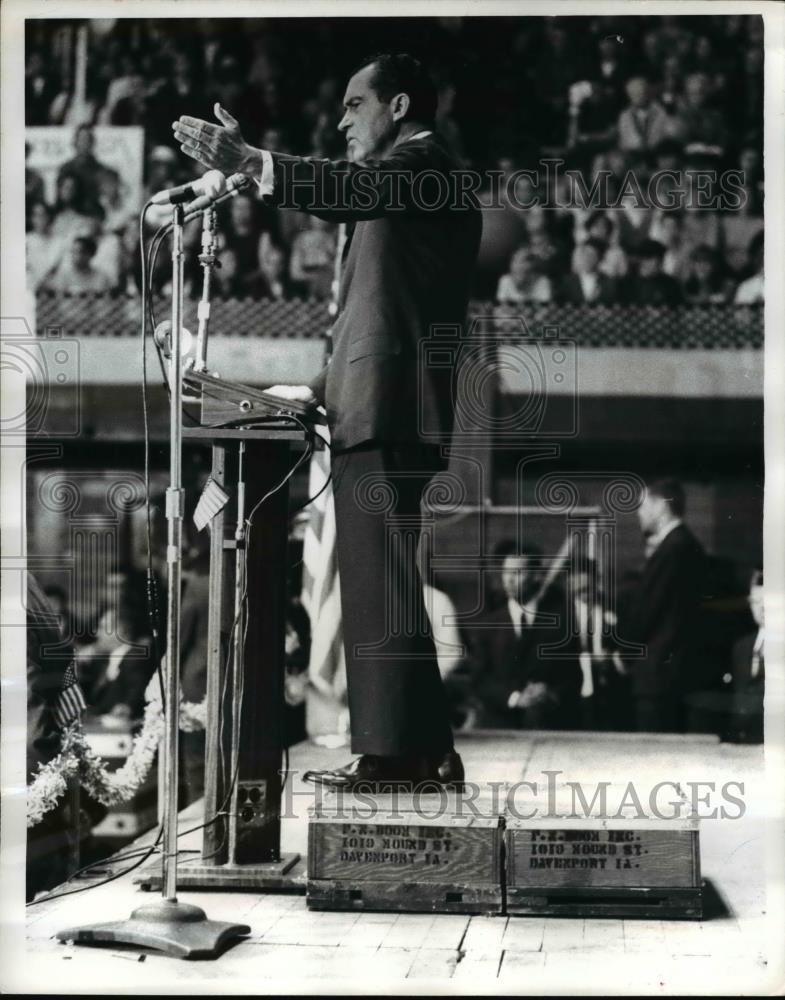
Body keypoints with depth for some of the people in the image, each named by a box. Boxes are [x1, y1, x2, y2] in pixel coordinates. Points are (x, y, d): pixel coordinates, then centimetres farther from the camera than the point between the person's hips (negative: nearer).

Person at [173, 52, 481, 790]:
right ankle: (422, 752, 14)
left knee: (382, 583, -12)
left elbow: (351, 189, -25)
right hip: (380, 409, 10)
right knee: (379, 584, 11)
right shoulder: (405, 181, 27)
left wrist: (249, 162, -36)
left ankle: (399, 751, -11)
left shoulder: (421, 163, -2)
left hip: (386, 411, -10)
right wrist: (324, 388, 22)